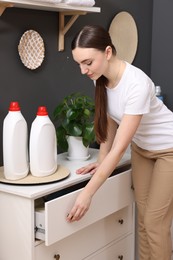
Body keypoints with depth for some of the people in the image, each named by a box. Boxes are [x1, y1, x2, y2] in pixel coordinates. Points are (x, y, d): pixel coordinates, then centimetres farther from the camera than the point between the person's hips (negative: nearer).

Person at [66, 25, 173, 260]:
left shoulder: (136, 84, -36)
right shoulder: (101, 78, -13)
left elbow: (119, 147, -36)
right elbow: (110, 121, 2)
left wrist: (87, 194, -35)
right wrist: (101, 161, -6)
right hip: (141, 148, 7)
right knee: (143, 217, 11)